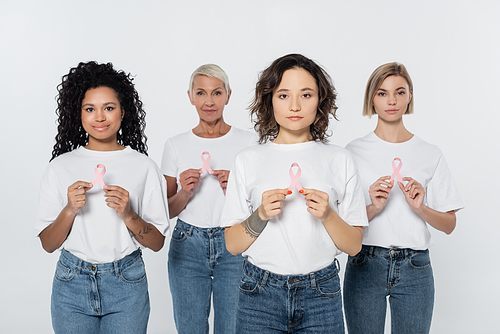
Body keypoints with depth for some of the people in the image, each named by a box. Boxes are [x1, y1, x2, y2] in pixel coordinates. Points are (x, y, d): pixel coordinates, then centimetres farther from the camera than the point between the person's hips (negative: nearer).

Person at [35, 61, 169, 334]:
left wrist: (128, 215, -19)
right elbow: (47, 244, 0)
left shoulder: (144, 167, -2)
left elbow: (157, 243, -2)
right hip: (72, 283, 1)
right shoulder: (61, 166, 0)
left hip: (126, 284, -1)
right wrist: (70, 210, -16)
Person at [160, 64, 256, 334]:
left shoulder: (248, 142, 0)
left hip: (234, 246, -1)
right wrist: (184, 193, -11)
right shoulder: (176, 145, 4)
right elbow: (167, 211, 9)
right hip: (188, 247, 1)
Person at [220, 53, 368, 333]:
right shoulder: (249, 160, 1)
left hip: (321, 295, 0)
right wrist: (261, 215, -15)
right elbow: (232, 244, 1)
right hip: (260, 295, 0)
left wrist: (327, 214, -15)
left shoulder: (339, 160, 2)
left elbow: (354, 245, 1)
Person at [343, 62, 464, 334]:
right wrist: (372, 208, -18)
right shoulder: (354, 151, 1)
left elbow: (449, 224, 6)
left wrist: (420, 208, -12)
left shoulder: (430, 155, 5)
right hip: (365, 264, -1)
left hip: (414, 269, 1)